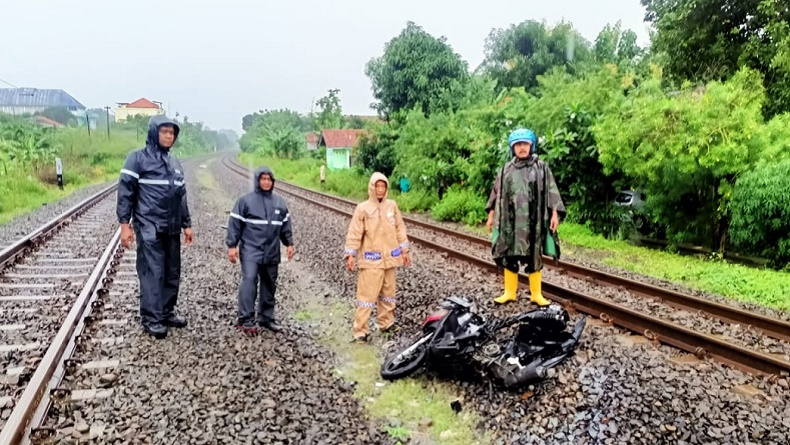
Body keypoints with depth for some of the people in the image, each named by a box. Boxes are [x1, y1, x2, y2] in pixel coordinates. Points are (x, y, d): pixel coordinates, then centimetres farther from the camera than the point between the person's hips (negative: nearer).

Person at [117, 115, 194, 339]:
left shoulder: (175, 163, 15)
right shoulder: (138, 158, -5)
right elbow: (125, 191, -7)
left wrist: (187, 224, 17)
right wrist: (125, 223, -13)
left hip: (171, 228, 7)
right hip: (149, 227, -6)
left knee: (173, 272, 9)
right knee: (152, 273, -6)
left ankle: (167, 312, 21)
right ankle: (151, 318, 2)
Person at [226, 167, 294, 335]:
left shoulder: (279, 202, 10)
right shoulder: (245, 200, -4)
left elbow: (285, 225, 18)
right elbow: (235, 223, -4)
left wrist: (289, 244, 13)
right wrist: (232, 245, -8)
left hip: (271, 252, 5)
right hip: (251, 250, -5)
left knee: (269, 284, 11)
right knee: (249, 280, -17)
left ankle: (266, 317, 23)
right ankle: (245, 318, -12)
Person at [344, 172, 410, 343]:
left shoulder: (392, 205, 3)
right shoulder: (362, 208, -9)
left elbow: (400, 229, 10)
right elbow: (354, 233, -9)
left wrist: (404, 250, 10)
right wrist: (350, 255, -13)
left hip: (390, 257, 5)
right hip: (371, 259, -5)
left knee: (388, 292, 16)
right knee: (367, 294, -5)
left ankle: (386, 323, 31)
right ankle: (360, 330, 1)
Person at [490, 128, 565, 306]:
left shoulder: (541, 167, 2)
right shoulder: (506, 169, 9)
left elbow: (551, 191, 0)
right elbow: (497, 193, 14)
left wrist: (555, 214, -8)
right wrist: (492, 215, 13)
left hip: (532, 221, -2)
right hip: (509, 221, 2)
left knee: (533, 257, 3)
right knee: (508, 256, 5)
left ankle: (536, 294, 13)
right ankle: (510, 292, 16)